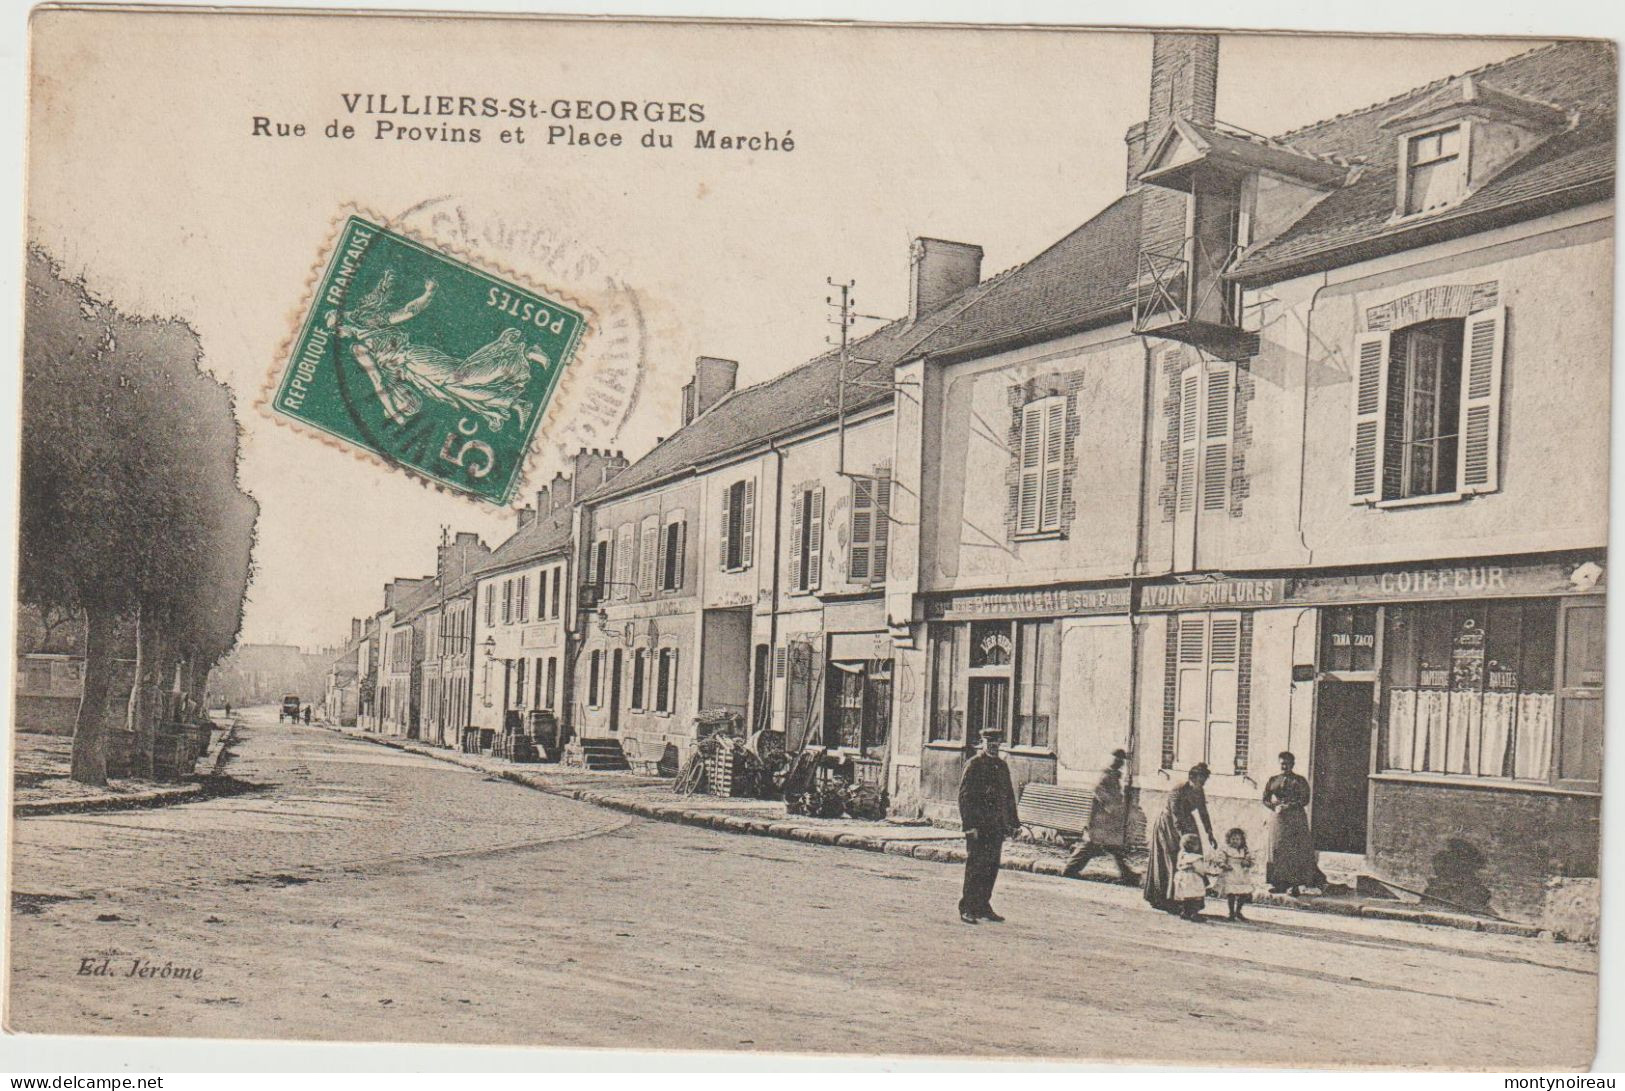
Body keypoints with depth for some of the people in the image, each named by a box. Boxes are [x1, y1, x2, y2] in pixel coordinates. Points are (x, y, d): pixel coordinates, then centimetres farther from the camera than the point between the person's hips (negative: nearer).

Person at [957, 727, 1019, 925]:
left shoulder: (1002, 766, 15)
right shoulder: (973, 765, -5)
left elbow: (1009, 796, 21)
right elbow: (964, 797, -10)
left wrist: (1012, 823, 15)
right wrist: (969, 825, -17)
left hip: (997, 826, 7)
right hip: (978, 825, -6)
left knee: (991, 867, 8)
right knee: (975, 866, -6)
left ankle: (983, 906, 17)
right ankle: (967, 908, -2)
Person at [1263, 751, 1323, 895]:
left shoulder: (1299, 781, 3)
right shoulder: (1272, 780, 12)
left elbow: (1305, 800, -6)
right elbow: (1265, 799, 10)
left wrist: (1289, 806, -18)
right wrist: (1275, 807, -10)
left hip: (1295, 819, -3)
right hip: (1277, 818, 3)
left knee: (1295, 850, -7)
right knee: (1277, 849, -1)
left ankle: (1294, 884, -6)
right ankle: (1279, 883, 2)